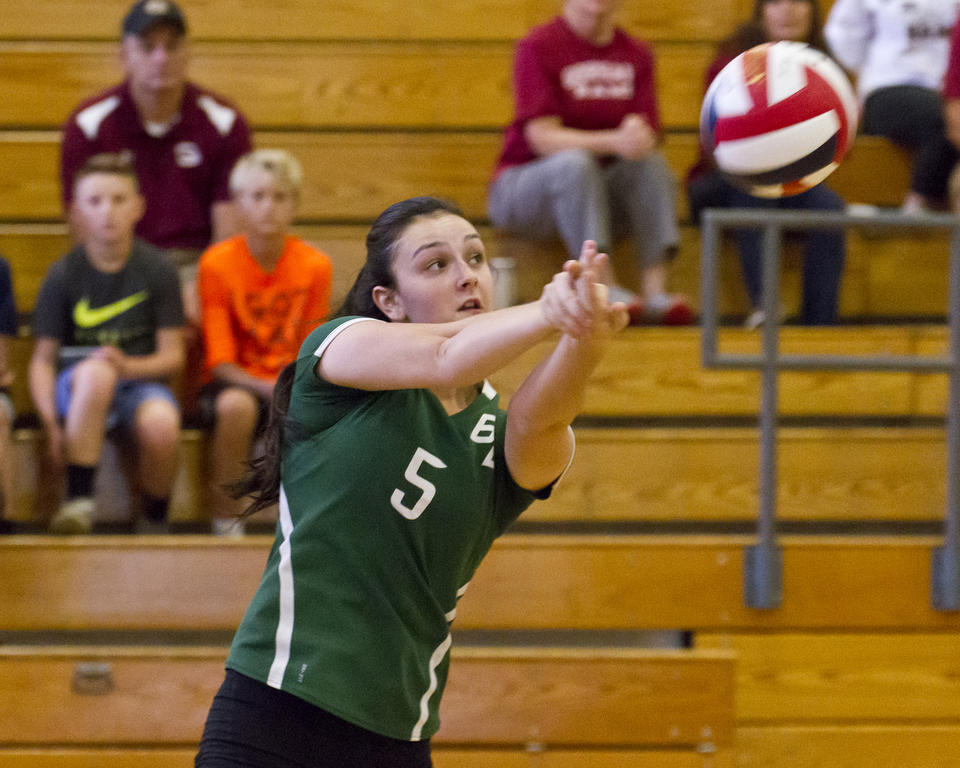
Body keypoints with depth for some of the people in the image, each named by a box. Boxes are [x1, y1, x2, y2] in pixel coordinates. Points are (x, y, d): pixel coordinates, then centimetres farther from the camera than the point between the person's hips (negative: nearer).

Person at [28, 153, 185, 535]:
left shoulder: (158, 269, 2)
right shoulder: (63, 275, 1)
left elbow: (172, 355, 2)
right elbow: (42, 360, 0)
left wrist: (128, 367, -19)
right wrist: (50, 420, -17)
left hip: (141, 379, 1)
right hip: (77, 386, -1)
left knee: (161, 424, -35)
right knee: (95, 371, -38)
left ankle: (155, 522, -6)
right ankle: (79, 501, -32)